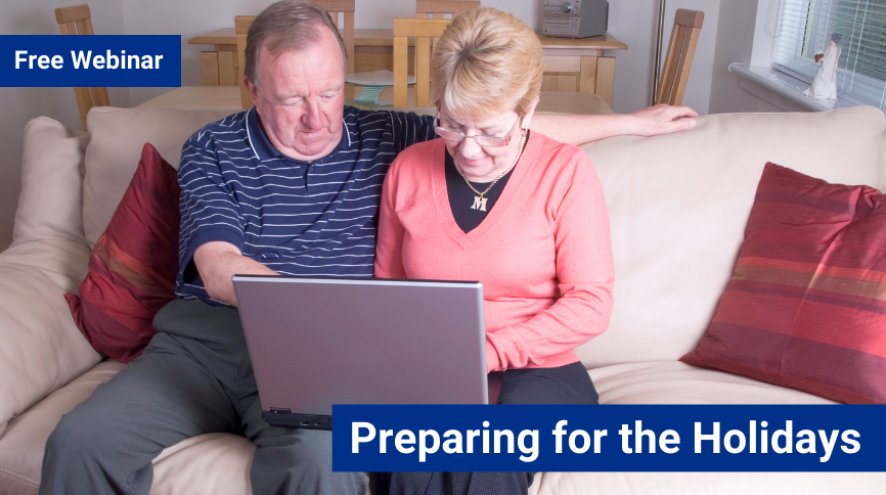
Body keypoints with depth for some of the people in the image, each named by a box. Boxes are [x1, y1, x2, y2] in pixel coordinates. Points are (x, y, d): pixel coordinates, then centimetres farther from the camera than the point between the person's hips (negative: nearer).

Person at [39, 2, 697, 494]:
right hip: (205, 337, 2)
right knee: (81, 441, -20)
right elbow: (219, 269, -5)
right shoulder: (212, 150, 8)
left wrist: (630, 122, 19)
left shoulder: (383, 140, 11)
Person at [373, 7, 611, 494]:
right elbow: (387, 285, 15)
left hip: (537, 369, -2)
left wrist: (487, 354, -17)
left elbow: (590, 304, -7)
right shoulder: (409, 169, 5)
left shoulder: (566, 171, -5)